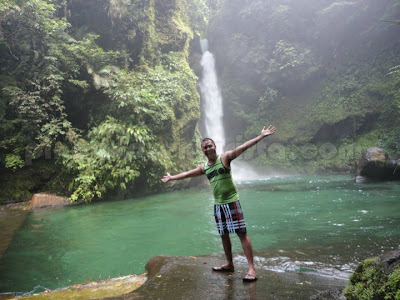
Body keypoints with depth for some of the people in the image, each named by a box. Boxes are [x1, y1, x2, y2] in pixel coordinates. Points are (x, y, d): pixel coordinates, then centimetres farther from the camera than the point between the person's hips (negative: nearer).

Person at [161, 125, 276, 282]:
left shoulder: (225, 158, -7)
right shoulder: (204, 167, 10)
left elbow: (242, 147, -18)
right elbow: (187, 173, 24)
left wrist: (260, 136, -28)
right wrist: (171, 177, 35)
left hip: (231, 201, -6)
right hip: (218, 204, 6)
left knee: (241, 233, -7)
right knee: (224, 235, 12)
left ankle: (251, 268, -6)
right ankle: (229, 264, 26)